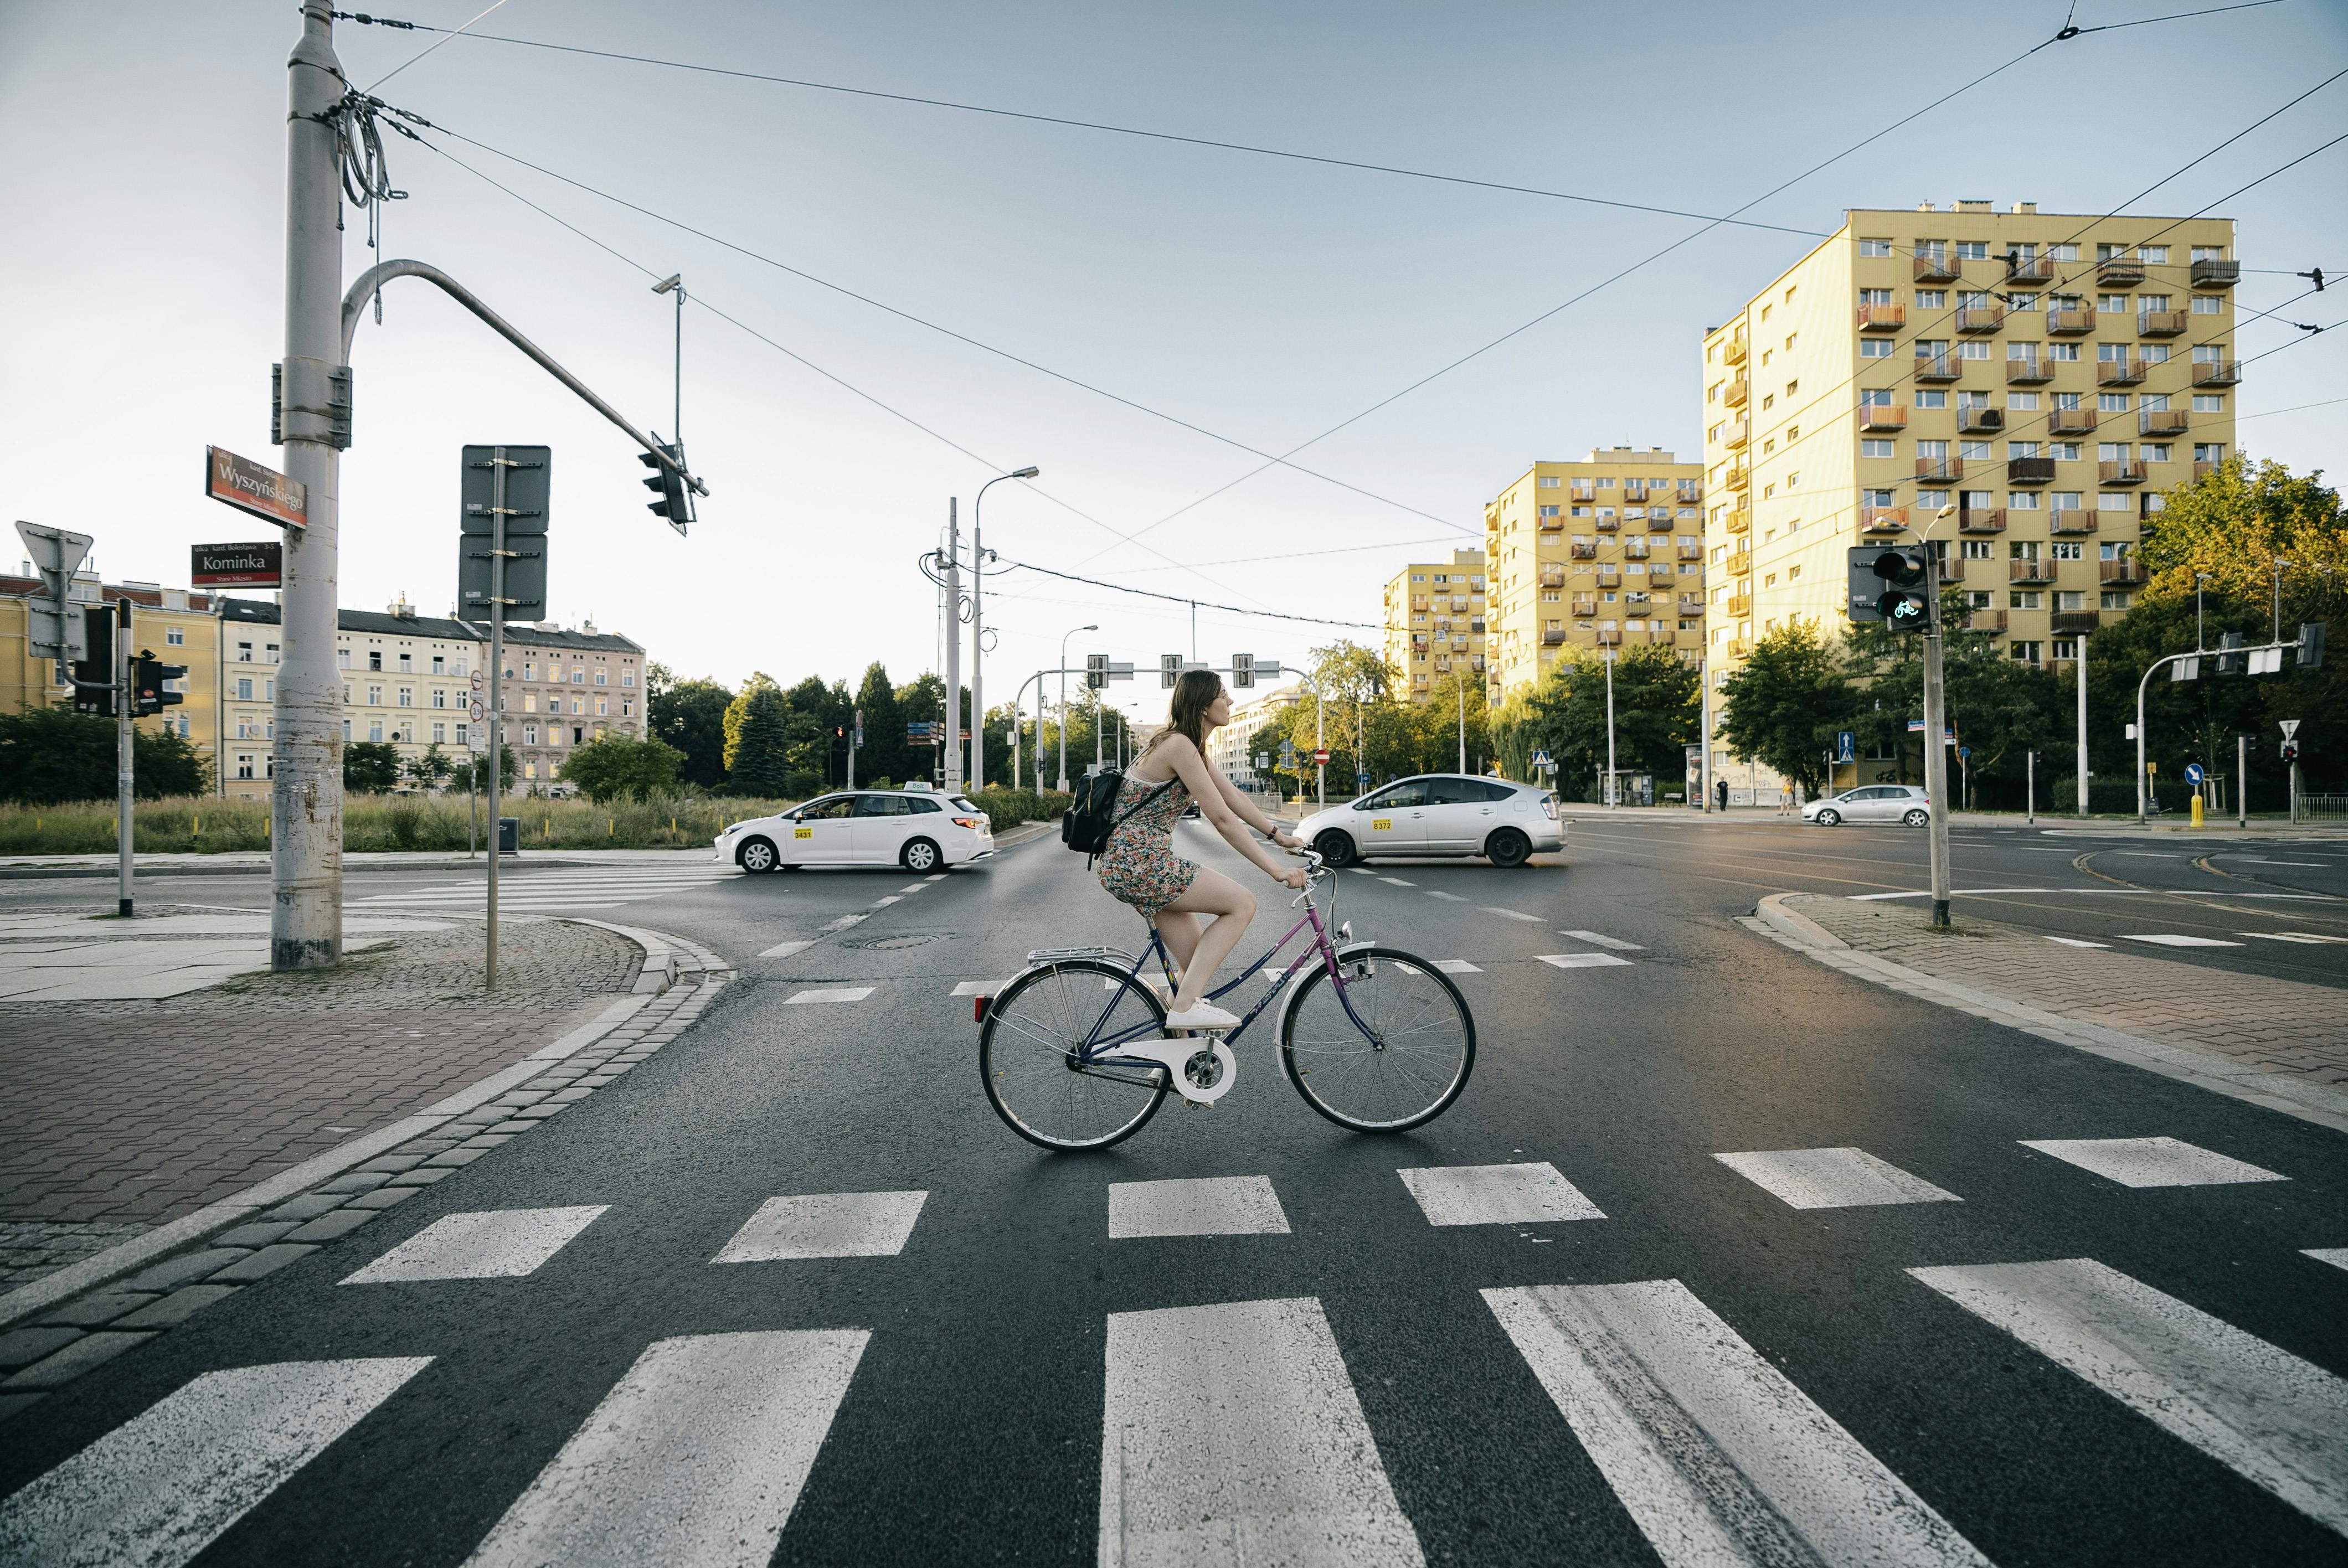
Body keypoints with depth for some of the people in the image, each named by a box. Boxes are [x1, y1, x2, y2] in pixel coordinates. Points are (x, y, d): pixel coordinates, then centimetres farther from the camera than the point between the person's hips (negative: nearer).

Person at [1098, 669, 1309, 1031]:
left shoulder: (1186, 744, 14)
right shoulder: (1180, 745, -17)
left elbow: (1231, 795, 19)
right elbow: (1222, 819, -20)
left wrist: (1278, 834, 16)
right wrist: (1277, 870, -19)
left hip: (1126, 864, 10)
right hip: (1138, 862, -10)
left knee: (1198, 967, 10)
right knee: (1242, 903, -9)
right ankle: (1184, 1007, -12)